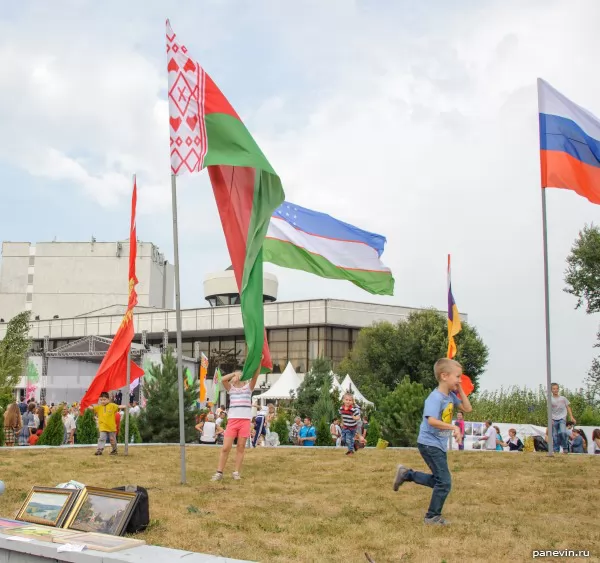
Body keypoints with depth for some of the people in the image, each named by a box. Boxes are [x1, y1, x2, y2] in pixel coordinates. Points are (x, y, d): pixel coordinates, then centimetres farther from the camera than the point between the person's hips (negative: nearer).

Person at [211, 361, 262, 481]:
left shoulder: (248, 387, 12)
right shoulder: (231, 388, 14)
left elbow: (255, 376, -5)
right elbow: (223, 379, -6)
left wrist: (259, 362, -16)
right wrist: (234, 373, -7)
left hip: (245, 420, 0)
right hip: (232, 420, 0)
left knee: (241, 447, 2)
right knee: (226, 447, -4)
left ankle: (236, 472, 8)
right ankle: (219, 472, 1)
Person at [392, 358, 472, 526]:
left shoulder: (451, 395, 5)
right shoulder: (435, 397, -22)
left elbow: (467, 408, 11)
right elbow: (432, 421, -33)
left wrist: (460, 390, 2)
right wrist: (454, 428, -32)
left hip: (440, 445, 9)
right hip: (430, 444, -9)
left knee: (438, 480, 18)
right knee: (445, 482, -6)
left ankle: (406, 474, 26)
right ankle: (432, 517, 8)